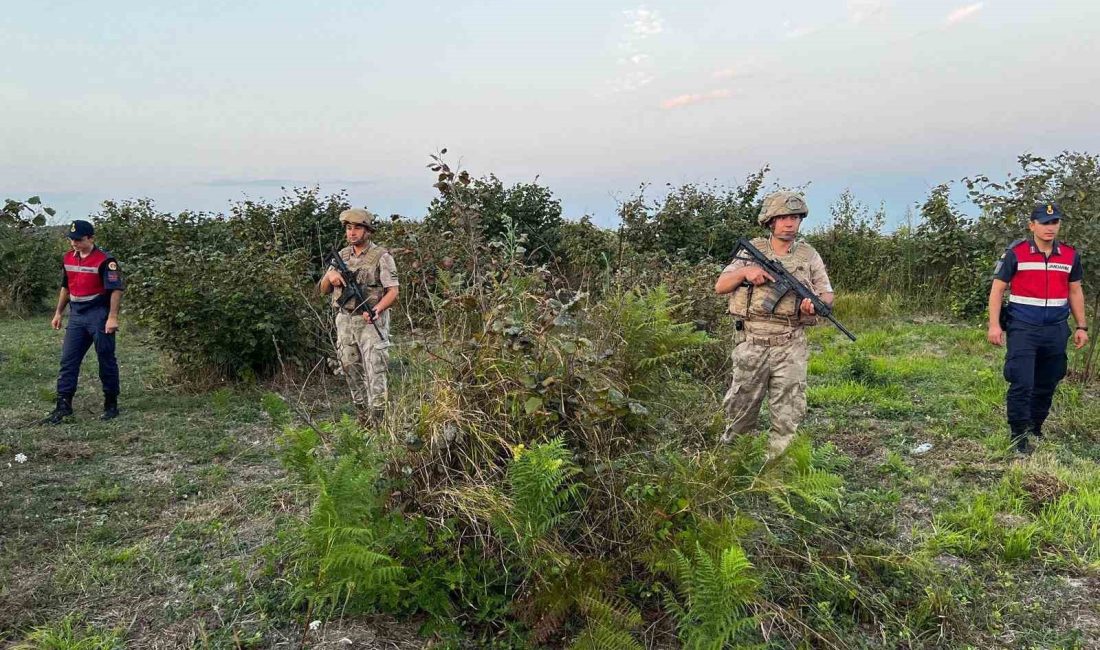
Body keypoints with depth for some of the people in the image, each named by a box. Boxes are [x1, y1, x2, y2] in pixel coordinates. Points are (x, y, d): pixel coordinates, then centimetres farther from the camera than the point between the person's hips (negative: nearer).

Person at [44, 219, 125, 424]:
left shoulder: (105, 260, -12)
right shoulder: (68, 258, 10)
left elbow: (116, 290, -16)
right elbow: (65, 287, 22)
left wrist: (112, 317, -22)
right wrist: (58, 312, 20)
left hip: (99, 316, -7)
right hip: (76, 316, 7)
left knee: (106, 361, 2)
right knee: (68, 360, 4)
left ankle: (111, 404, 11)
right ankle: (63, 404, 8)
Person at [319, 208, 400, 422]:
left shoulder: (381, 256, -4)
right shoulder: (342, 255, 12)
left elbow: (393, 291, -9)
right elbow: (324, 289, 16)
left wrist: (377, 309, -26)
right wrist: (330, 275, -7)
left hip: (371, 322, -6)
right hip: (344, 322, 6)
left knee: (375, 372, -10)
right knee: (351, 371, 10)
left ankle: (377, 419, -8)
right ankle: (363, 416, 21)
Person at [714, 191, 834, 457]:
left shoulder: (809, 256, 6)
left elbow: (828, 295, 11)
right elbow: (720, 286, 5)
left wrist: (815, 301, -12)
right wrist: (744, 272, -13)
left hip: (790, 347, 0)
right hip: (751, 344, 0)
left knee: (789, 416, 0)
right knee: (741, 410, 9)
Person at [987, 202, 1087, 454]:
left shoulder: (1070, 255, 7)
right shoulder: (1015, 253, -6)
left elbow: (1075, 292, 15)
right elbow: (997, 289, -4)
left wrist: (1082, 326, 12)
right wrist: (994, 324, -11)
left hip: (1056, 330, 4)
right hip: (1022, 329, -4)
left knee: (1046, 385, 11)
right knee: (1021, 384, -8)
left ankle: (1035, 430, 27)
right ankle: (1019, 437, 1)